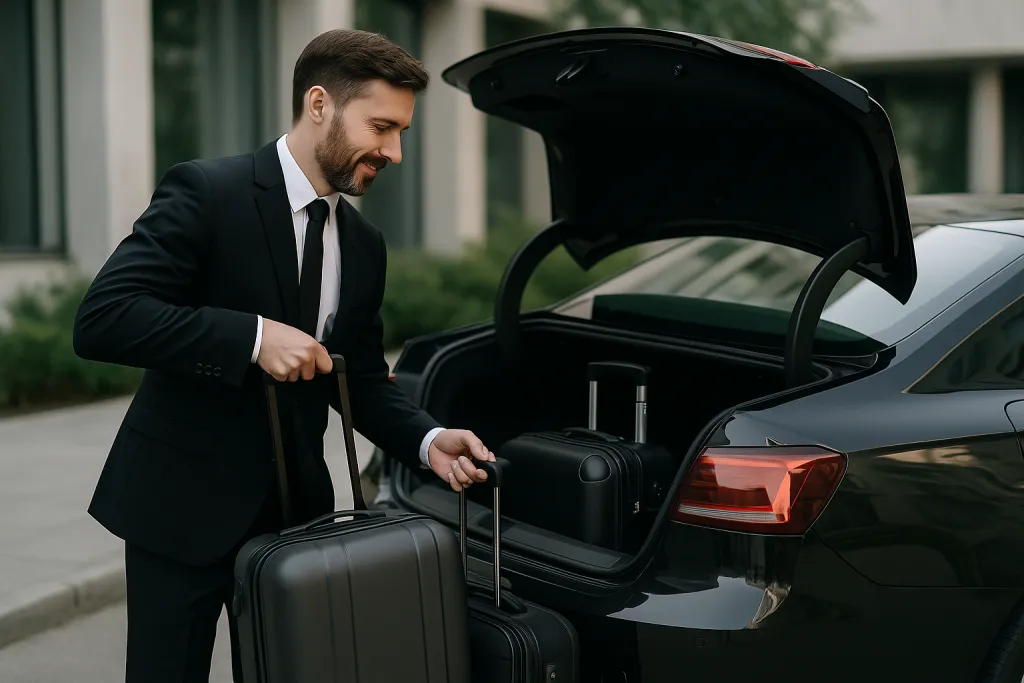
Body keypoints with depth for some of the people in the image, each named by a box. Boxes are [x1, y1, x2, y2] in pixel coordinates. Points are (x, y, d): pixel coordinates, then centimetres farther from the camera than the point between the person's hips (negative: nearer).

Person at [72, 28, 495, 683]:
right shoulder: (207, 192, -13)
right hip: (183, 507, -6)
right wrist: (254, 336, -27)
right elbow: (101, 319, -21)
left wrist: (429, 440, -7)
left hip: (296, 507, 6)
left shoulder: (364, 246, 8)